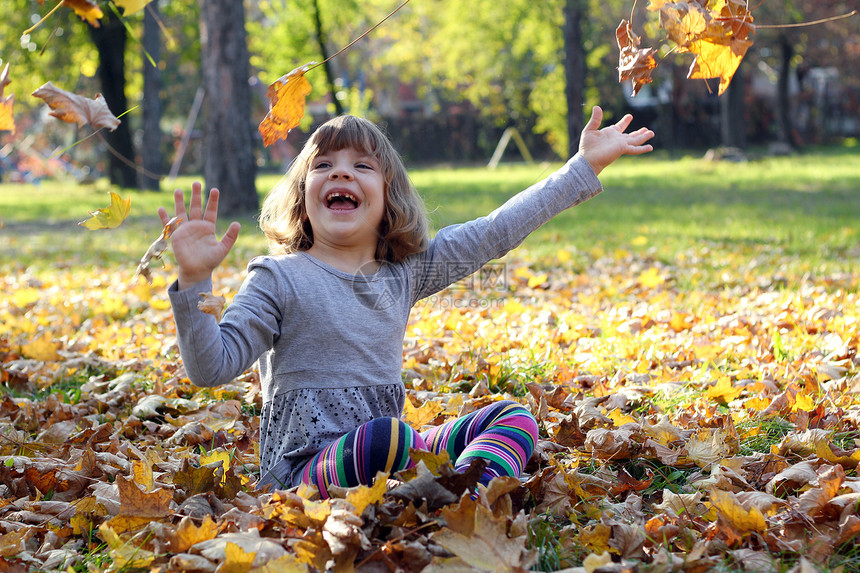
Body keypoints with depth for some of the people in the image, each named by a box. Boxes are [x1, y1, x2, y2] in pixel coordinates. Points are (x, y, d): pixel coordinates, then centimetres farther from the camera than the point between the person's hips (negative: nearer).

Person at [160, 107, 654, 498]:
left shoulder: (406, 270, 11)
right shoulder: (278, 279, -5)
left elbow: (494, 232, 14)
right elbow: (212, 366, -12)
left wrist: (584, 166, 15)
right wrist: (195, 283, -29)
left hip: (382, 458, 7)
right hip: (303, 469, -7)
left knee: (511, 417, -5)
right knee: (386, 437, -37)